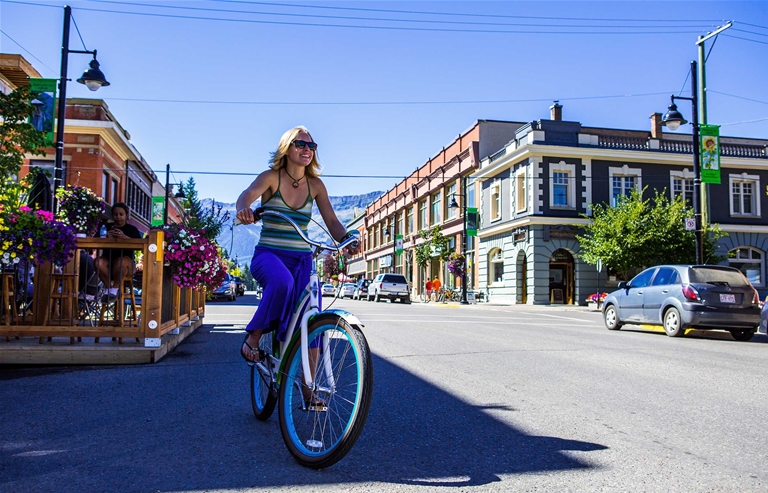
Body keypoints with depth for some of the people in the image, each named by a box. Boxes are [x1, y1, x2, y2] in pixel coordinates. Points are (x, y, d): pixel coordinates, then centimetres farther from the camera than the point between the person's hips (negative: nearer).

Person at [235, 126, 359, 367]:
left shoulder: (315, 184, 6)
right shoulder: (271, 177, -4)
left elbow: (332, 221, 1)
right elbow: (248, 193, -24)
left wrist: (348, 239, -21)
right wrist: (244, 208, -49)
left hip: (301, 259, 3)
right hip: (269, 255, -3)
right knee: (282, 282, -38)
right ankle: (254, 336, -13)